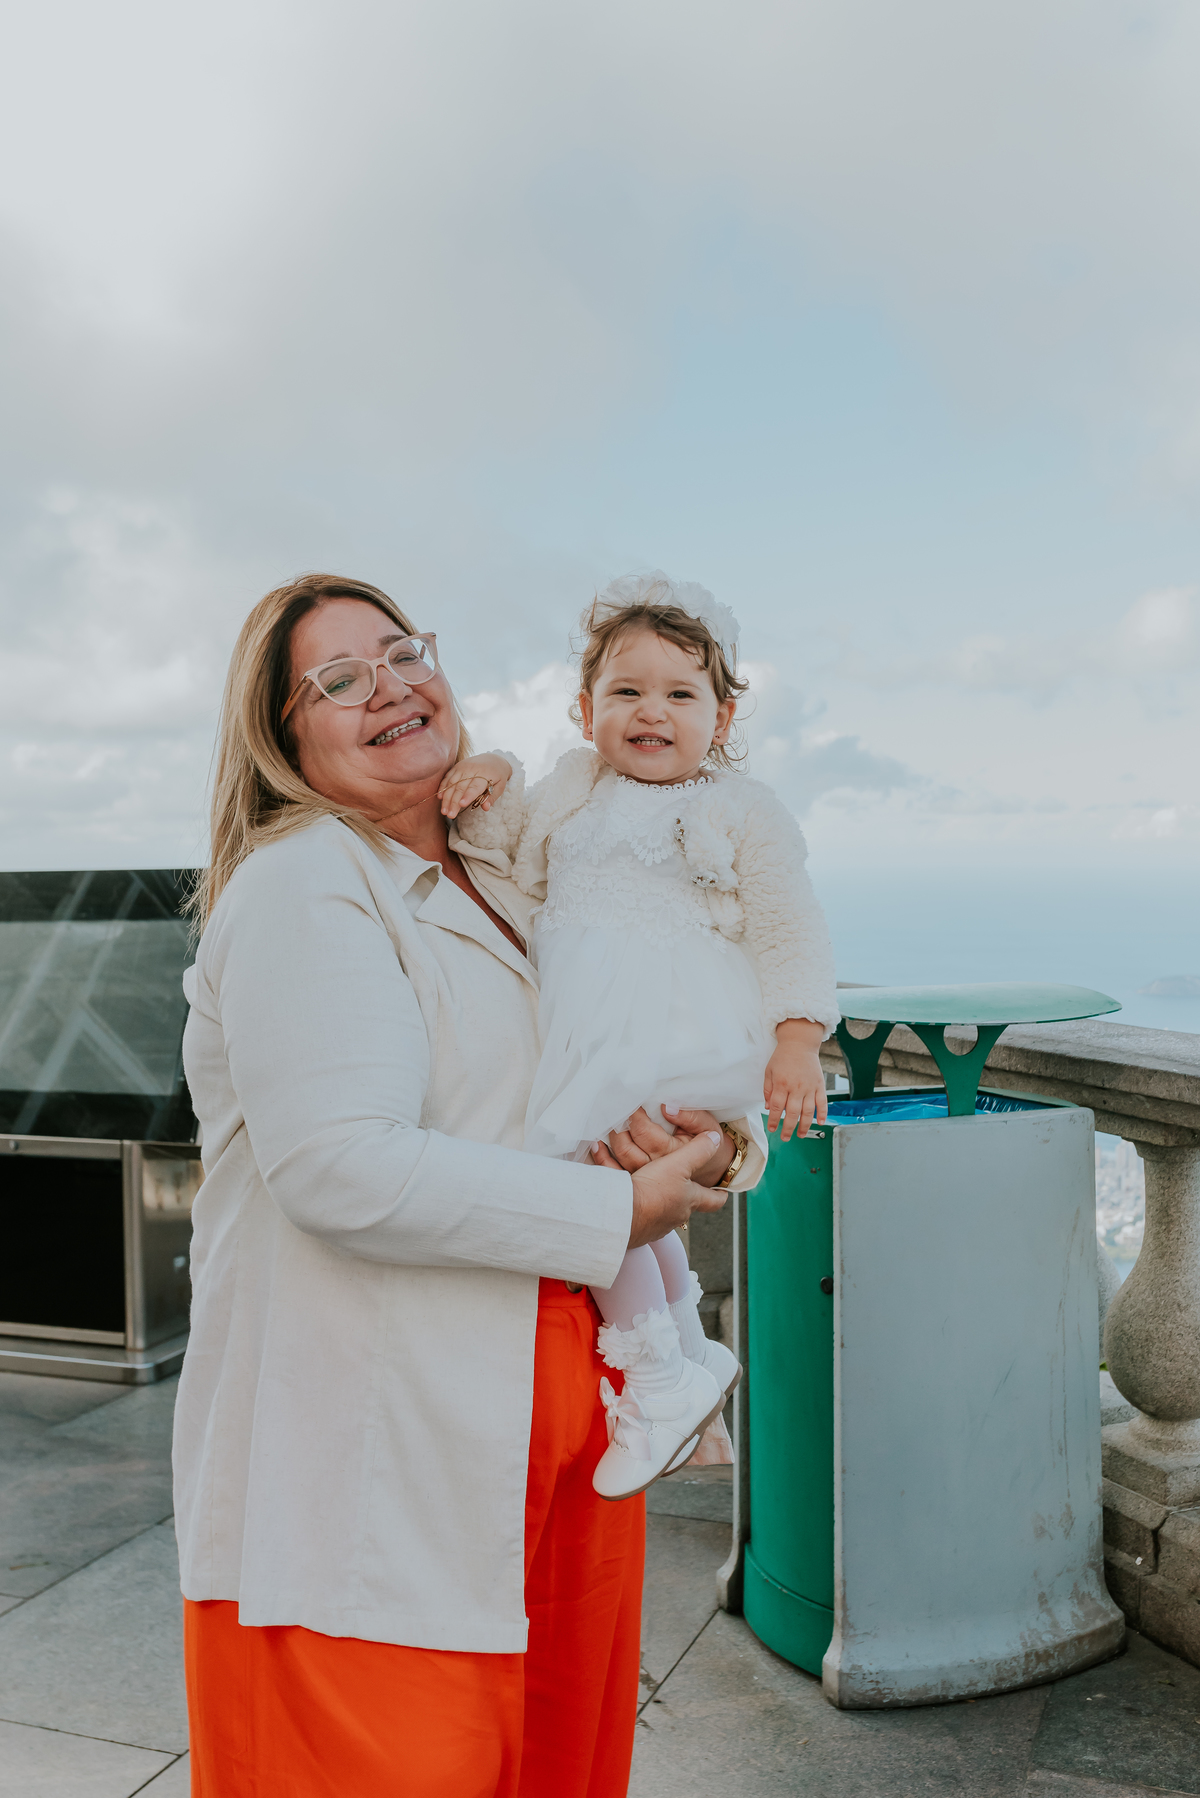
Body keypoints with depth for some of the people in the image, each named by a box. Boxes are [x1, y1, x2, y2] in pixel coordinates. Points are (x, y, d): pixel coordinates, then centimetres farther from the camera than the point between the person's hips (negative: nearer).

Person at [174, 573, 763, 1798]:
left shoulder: (497, 891, 15)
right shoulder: (301, 888, -12)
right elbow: (343, 1170, -24)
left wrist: (672, 1138, -1)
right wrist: (617, 1212, -17)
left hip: (544, 1440, 8)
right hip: (364, 1471, -8)